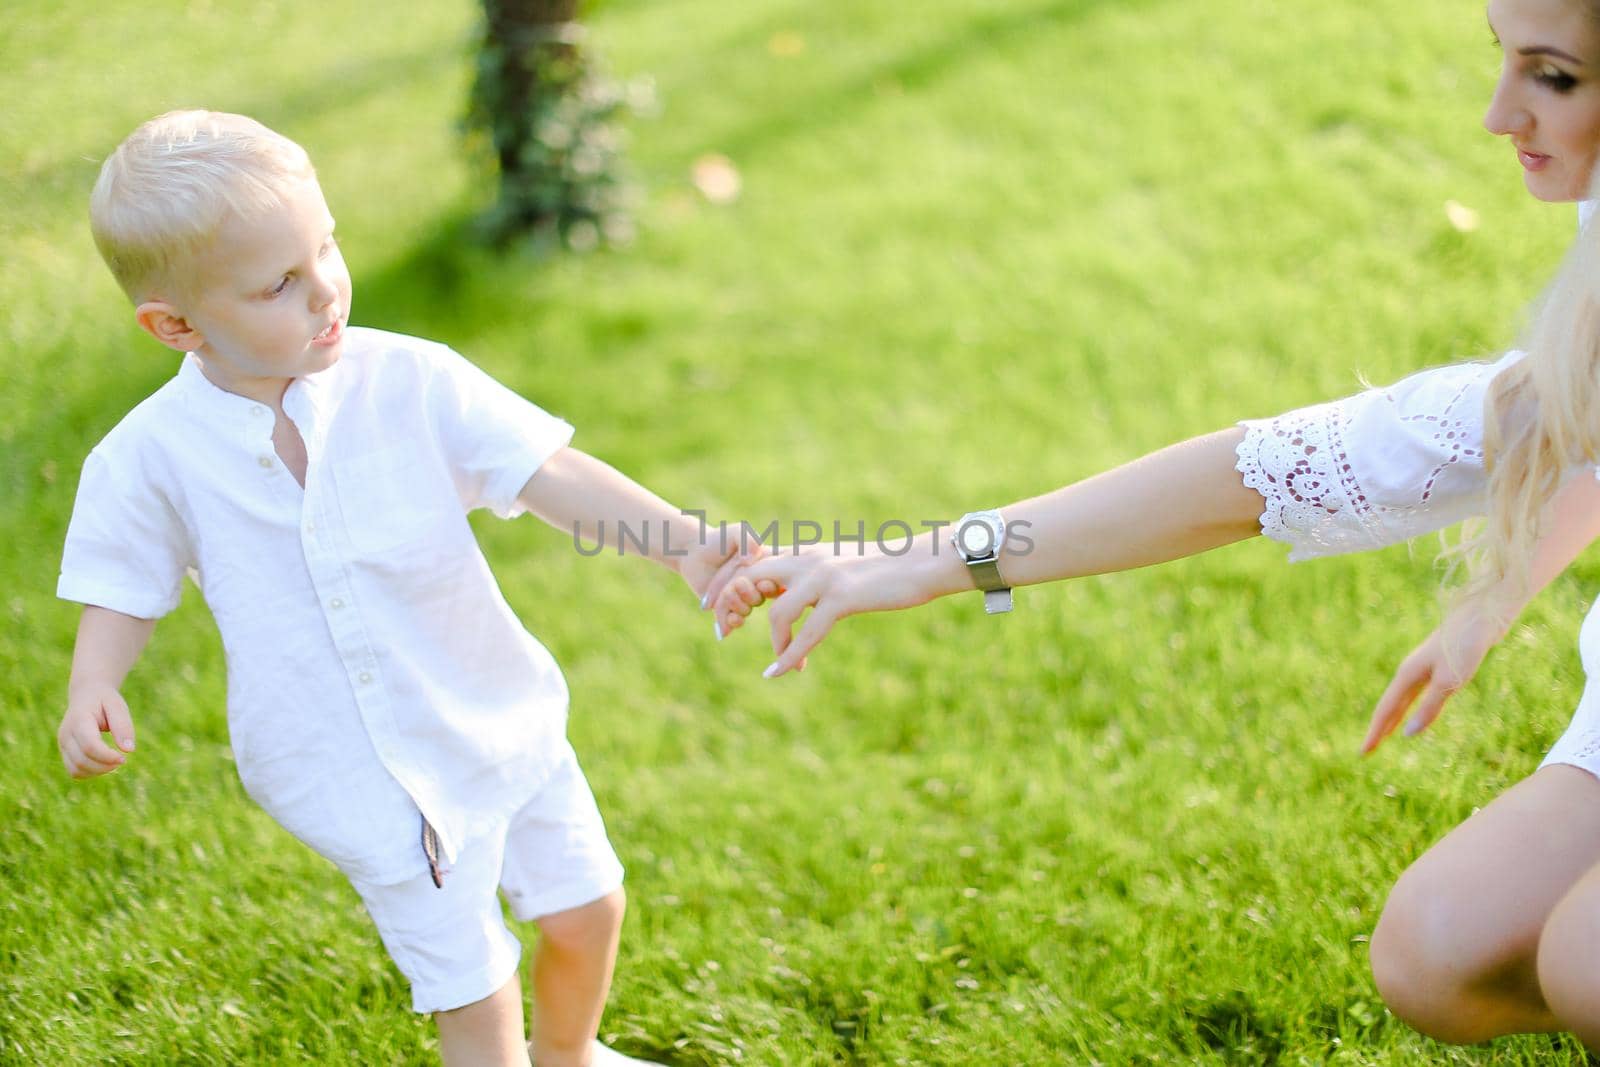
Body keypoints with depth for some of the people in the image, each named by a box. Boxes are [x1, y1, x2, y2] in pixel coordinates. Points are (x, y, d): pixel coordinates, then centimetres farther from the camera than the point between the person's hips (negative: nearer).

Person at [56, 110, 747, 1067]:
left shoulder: (409, 382, -14)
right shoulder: (151, 458, -13)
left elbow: (546, 473, -16)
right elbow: (125, 591, 2)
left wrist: (685, 543, -27)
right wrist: (92, 690, -17)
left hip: (499, 718, 2)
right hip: (363, 778, -2)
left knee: (586, 906, 18)